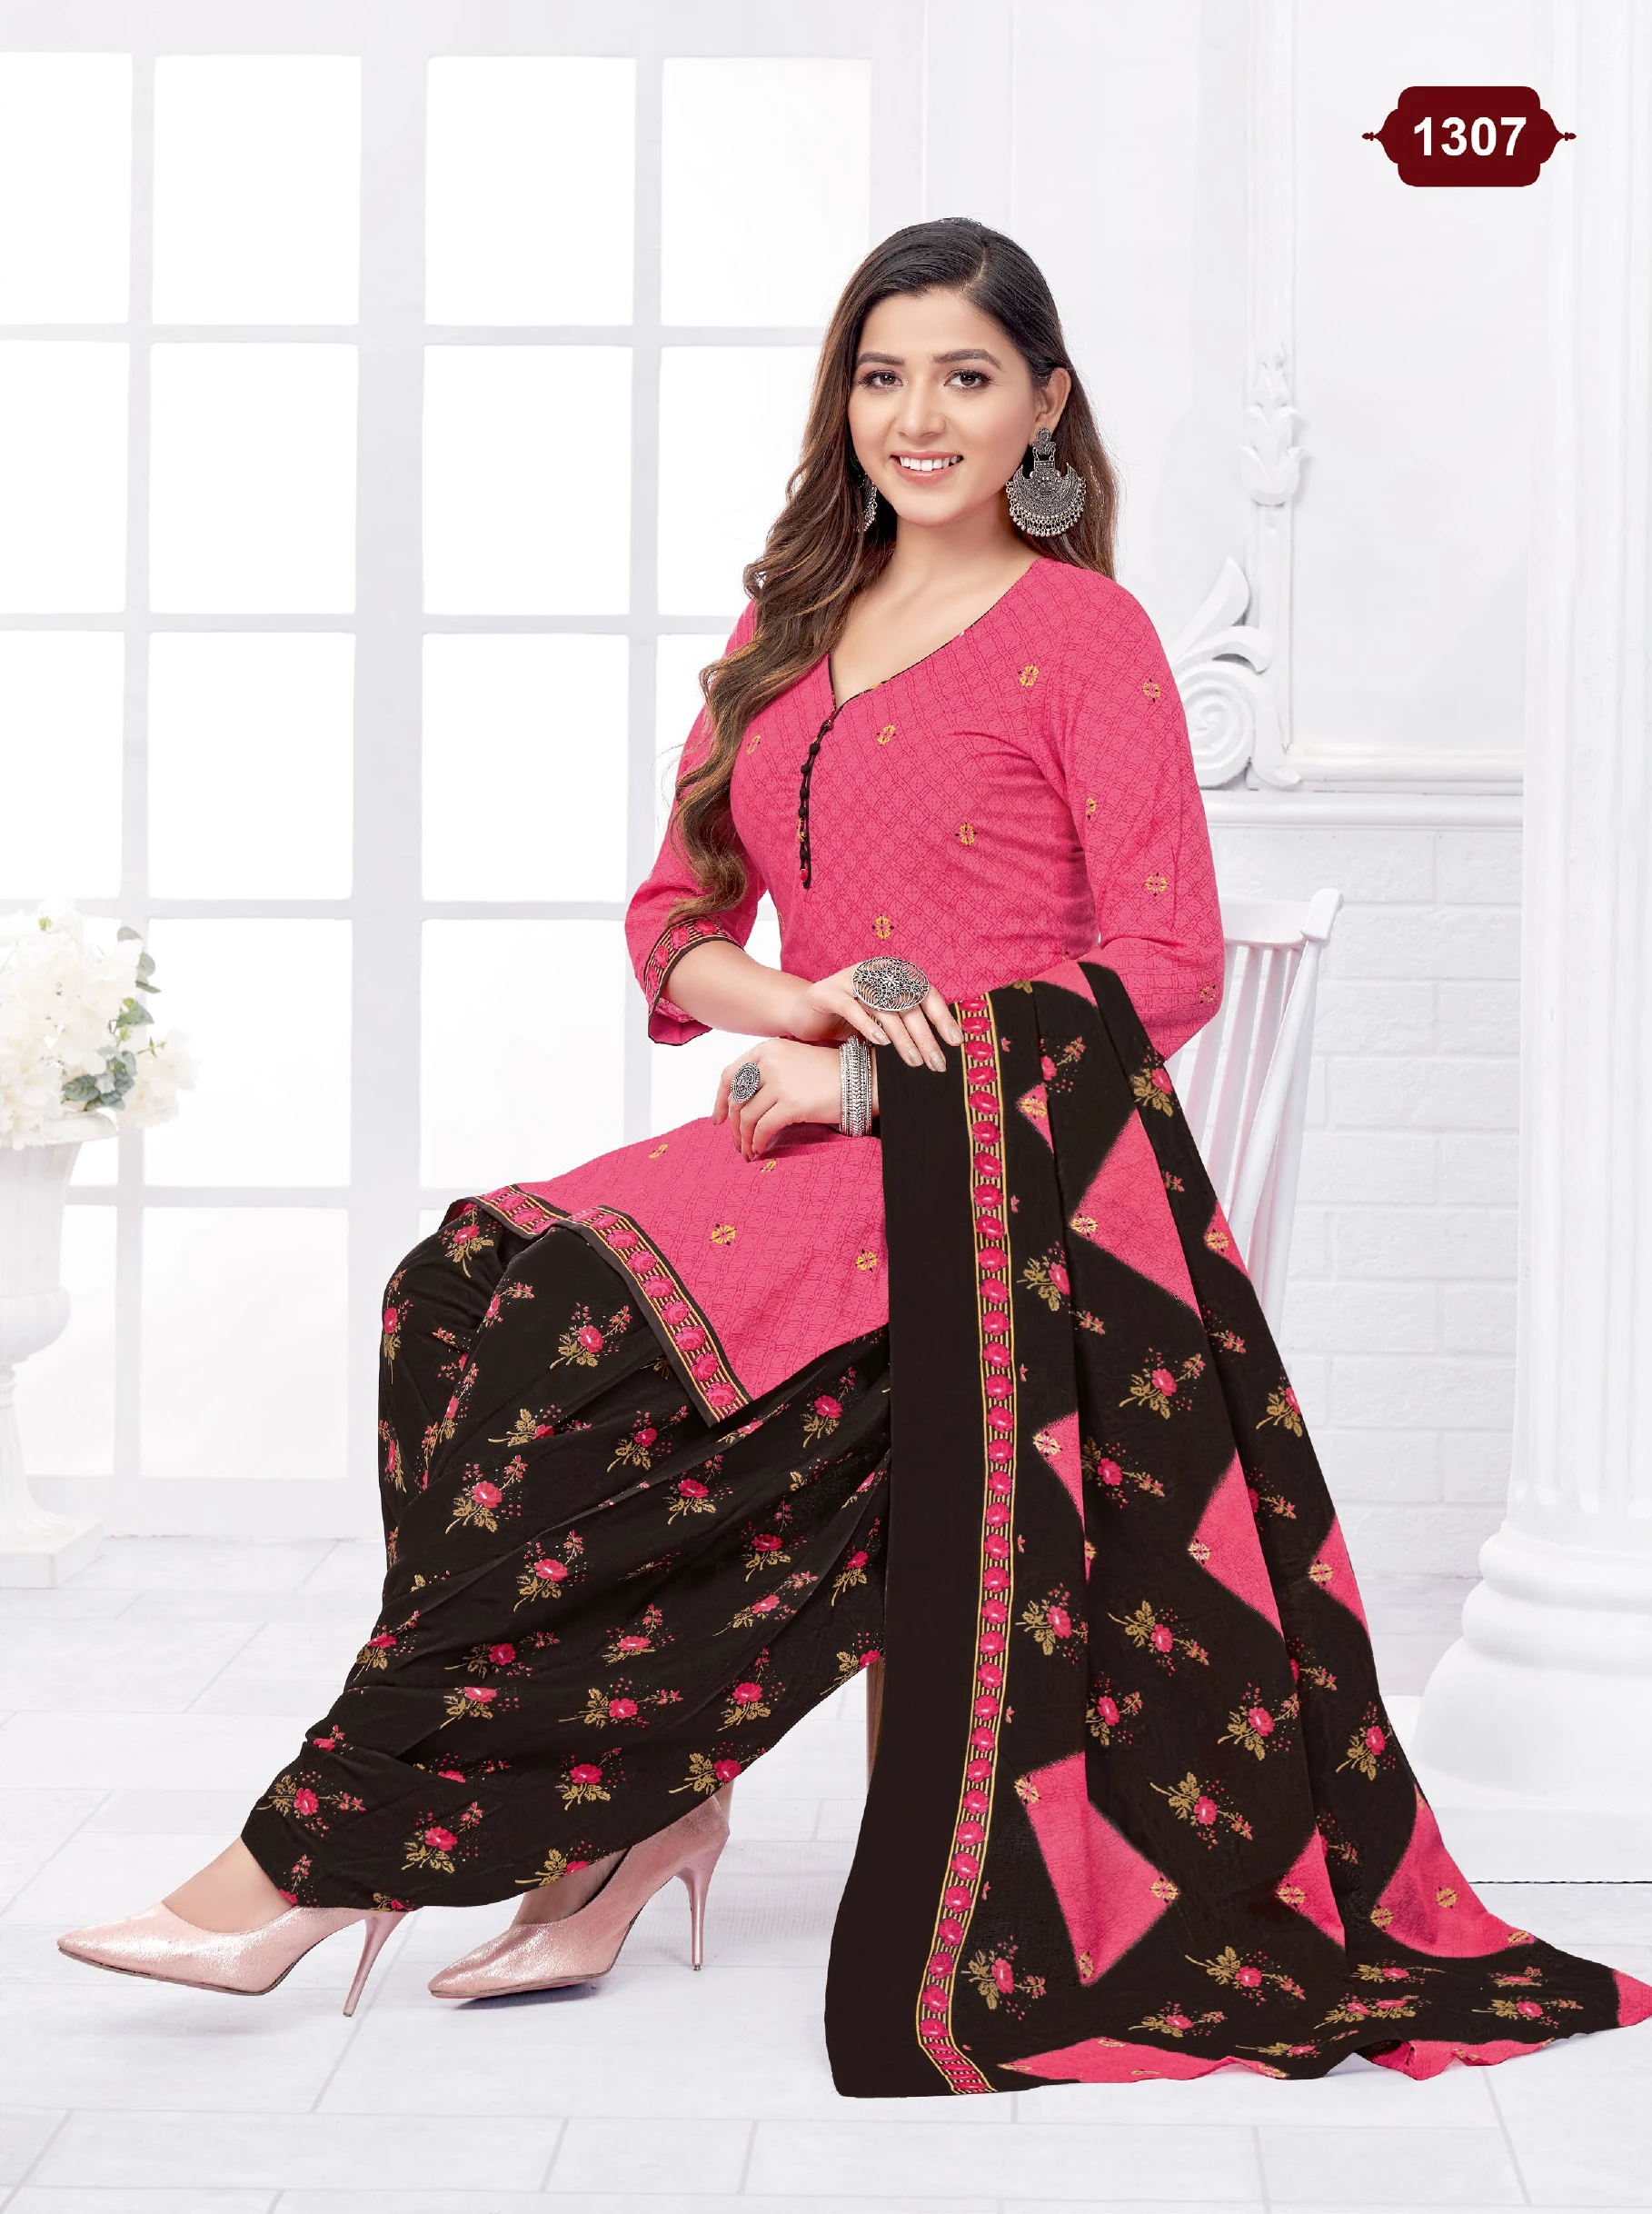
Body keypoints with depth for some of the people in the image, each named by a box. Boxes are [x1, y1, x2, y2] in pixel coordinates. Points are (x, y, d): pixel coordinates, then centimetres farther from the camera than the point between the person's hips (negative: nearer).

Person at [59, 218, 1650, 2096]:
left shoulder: (1082, 630, 1)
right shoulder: (788, 628, 19)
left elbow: (1169, 964, -6)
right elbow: (676, 921, 17)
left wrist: (880, 1077, -13)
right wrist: (801, 1005, -7)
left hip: (1010, 1164, -6)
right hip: (840, 1138, 6)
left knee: (576, 1331, -25)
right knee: (470, 1286, -18)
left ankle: (335, 1854, -16)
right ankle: (628, 1812, -12)